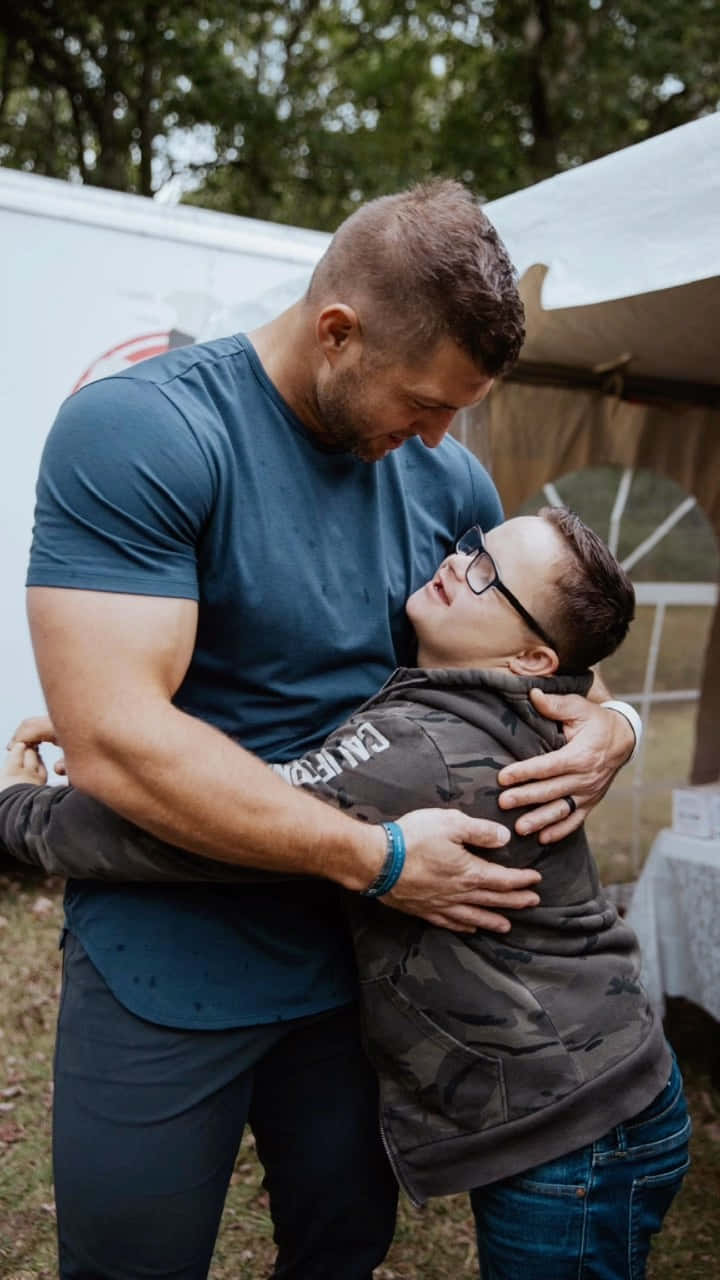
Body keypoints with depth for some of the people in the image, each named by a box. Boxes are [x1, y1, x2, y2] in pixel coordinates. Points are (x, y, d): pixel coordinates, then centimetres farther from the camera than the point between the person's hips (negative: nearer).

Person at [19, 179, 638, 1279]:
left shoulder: (447, 478, -1)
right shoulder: (136, 433, -20)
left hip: (356, 952, 5)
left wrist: (606, 724, -10)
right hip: (167, 969, -4)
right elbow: (114, 738, -27)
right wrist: (378, 856, -24)